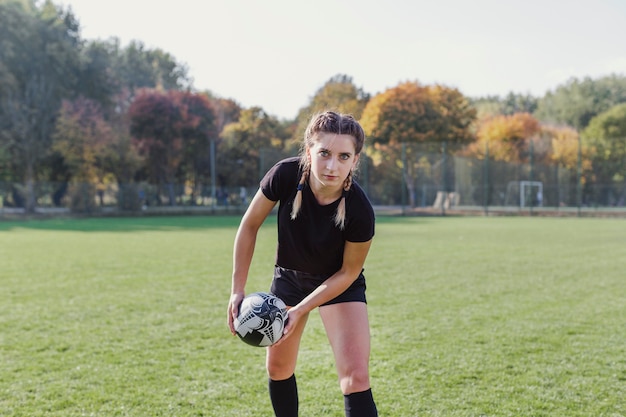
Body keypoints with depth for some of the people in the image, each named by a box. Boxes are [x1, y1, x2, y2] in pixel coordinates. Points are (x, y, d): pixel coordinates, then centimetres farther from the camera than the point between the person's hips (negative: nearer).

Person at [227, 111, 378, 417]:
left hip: (340, 284, -3)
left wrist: (300, 311, -23)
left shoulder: (360, 212, -34)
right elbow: (249, 225, -14)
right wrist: (238, 290, -14)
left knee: (356, 377, -15)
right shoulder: (285, 176, -30)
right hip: (289, 276, 3)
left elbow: (348, 272, -18)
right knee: (278, 368, 17)